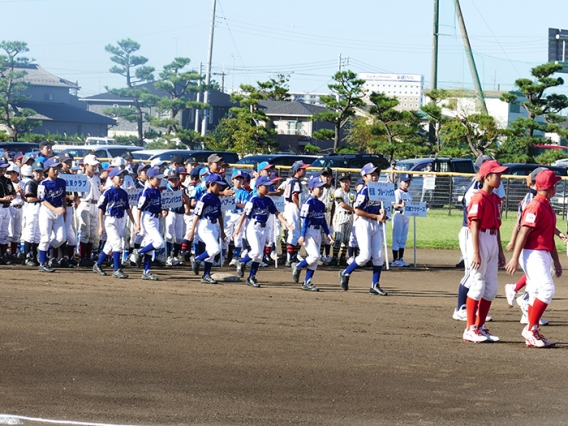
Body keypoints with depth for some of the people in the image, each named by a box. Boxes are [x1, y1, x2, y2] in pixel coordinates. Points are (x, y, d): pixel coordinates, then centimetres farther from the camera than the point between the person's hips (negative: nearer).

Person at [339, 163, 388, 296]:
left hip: (376, 225, 7)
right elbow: (357, 211, -19)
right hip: (364, 224, -7)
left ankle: (375, 286, 7)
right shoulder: (364, 191, -12)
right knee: (365, 255, -12)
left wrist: (383, 215, -4)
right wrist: (376, 216, -17)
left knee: (378, 256, 2)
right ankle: (345, 273, 9)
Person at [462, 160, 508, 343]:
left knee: (491, 288, 10)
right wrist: (476, 252, -21)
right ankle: (470, 329, 0)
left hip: (493, 242, 9)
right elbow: (474, 227, -17)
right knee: (478, 285, -6)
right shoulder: (479, 199, -13)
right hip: (480, 241, -9)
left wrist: (500, 251, 18)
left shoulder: (496, 199, 13)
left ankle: (480, 327, 18)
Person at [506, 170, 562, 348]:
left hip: (544, 255, 10)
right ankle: (530, 329, -14)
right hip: (533, 254, -10)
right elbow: (523, 233, -18)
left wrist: (556, 260, 24)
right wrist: (515, 258, -23)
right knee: (547, 289, -18)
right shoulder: (535, 206, -13)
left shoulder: (548, 207, 17)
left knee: (537, 295, 9)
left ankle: (533, 336, 11)